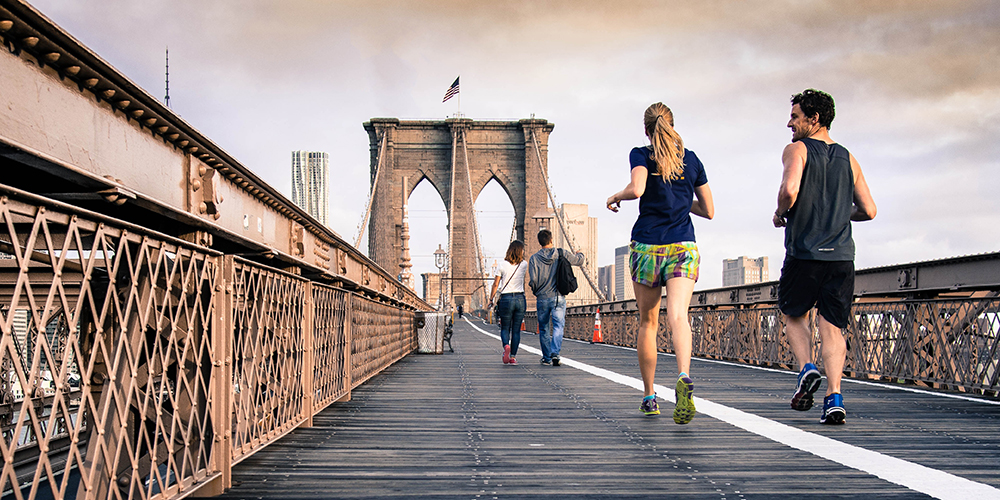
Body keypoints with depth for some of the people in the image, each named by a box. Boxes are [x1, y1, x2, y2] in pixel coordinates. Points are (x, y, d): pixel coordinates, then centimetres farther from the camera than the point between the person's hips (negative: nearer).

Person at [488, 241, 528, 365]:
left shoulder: (502, 265, -4)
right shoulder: (524, 265, 1)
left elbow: (496, 284, -1)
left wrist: (491, 299, 8)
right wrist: (520, 257, 18)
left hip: (506, 299, -1)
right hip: (520, 299, 1)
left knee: (505, 328, 9)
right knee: (516, 330, 7)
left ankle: (506, 346, -20)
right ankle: (513, 357, 3)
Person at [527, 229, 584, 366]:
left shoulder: (534, 258, -4)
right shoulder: (561, 254, -2)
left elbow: (533, 280, -10)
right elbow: (579, 260, 11)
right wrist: (579, 254, 35)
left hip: (542, 298, 1)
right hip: (559, 298, -1)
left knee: (543, 329, 13)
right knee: (558, 326, -2)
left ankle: (547, 358, 19)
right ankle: (555, 353, -21)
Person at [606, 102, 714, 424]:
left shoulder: (641, 155, 0)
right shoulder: (692, 160, 10)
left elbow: (637, 189, -20)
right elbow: (709, 211, 13)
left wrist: (616, 197, 0)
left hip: (647, 248, -1)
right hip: (683, 247, 1)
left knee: (647, 323, 13)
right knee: (678, 315, -15)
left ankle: (649, 397, 21)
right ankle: (684, 377, -43)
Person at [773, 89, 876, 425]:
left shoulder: (797, 149, -2)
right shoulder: (848, 158, 13)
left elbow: (790, 189, -21)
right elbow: (868, 210, 11)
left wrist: (780, 214, -1)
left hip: (804, 254, -4)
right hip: (841, 256, 4)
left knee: (794, 316, 18)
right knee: (832, 327, 5)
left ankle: (807, 369, -4)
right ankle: (834, 399, -7)